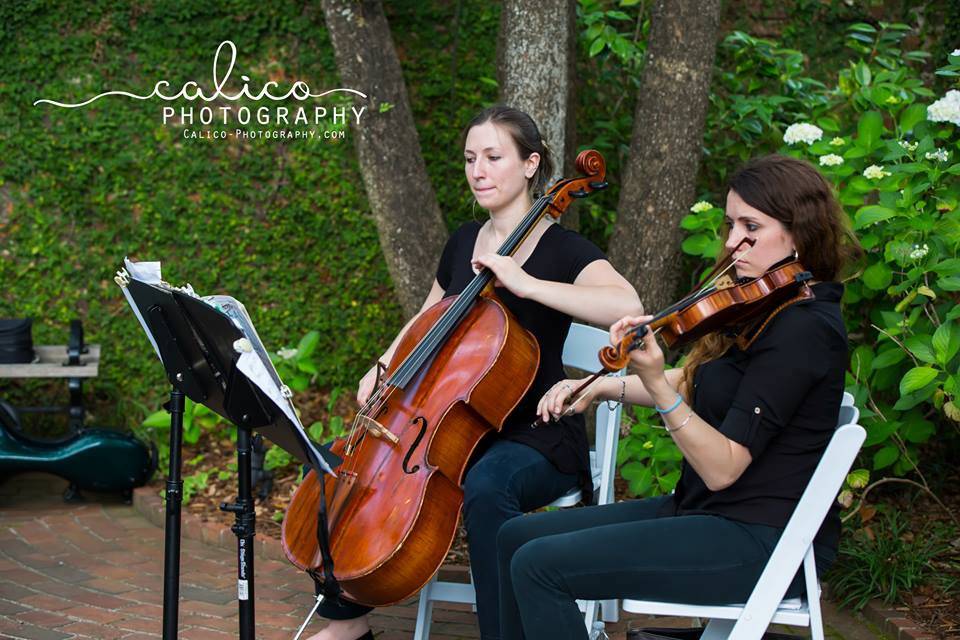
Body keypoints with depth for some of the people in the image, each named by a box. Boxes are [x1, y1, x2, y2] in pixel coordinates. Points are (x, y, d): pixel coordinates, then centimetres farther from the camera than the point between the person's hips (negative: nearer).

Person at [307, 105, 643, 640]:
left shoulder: (562, 249, -10)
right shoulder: (464, 242, 10)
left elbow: (627, 306, -31)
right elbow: (427, 320, 27)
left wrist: (524, 283, -33)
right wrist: (384, 369, 8)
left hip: (536, 438, -7)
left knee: (485, 486, -39)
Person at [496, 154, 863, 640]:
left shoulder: (802, 329, -20)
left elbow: (723, 469, -25)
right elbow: (701, 385, 24)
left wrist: (656, 384, -36)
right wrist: (604, 386, 11)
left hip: (762, 544, -10)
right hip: (708, 510, 10)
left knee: (540, 566, -17)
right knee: (517, 537, 7)